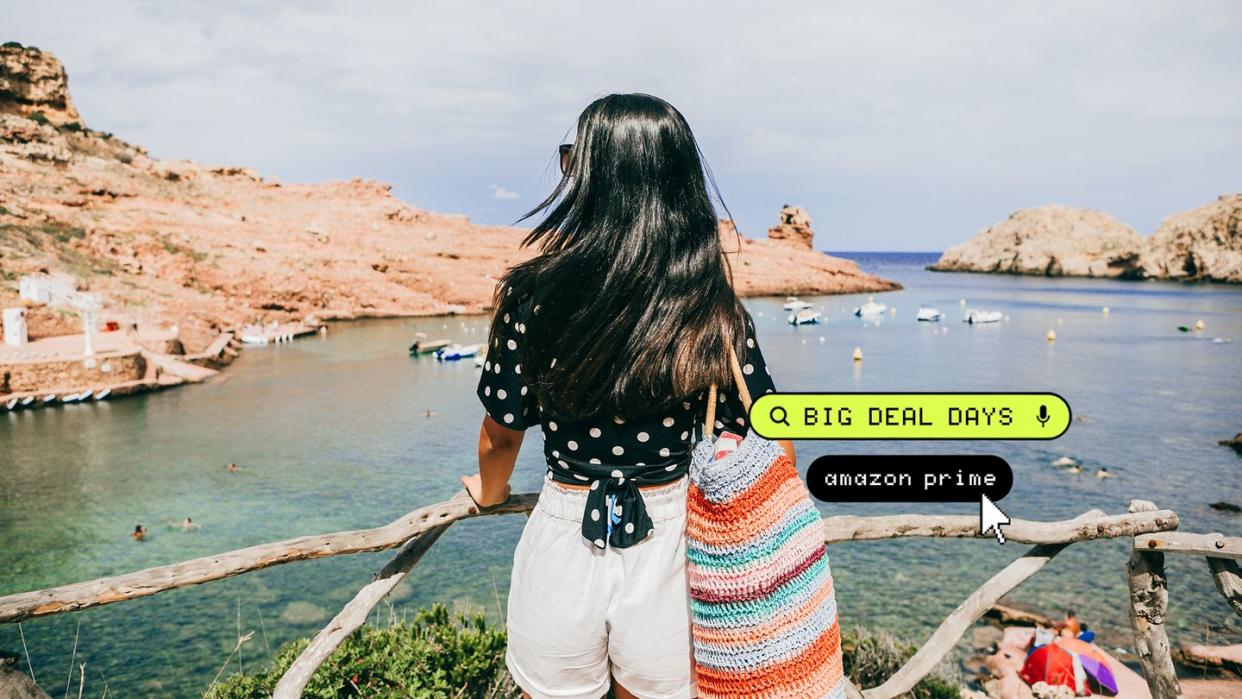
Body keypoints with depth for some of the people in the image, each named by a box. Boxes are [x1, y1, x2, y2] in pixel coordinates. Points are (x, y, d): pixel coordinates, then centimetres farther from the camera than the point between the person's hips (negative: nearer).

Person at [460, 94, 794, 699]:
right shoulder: (717, 313, -12)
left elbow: (501, 433, -2)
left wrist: (490, 492, 19)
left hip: (562, 541, -1)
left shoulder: (535, 292, -15)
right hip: (670, 549, 1)